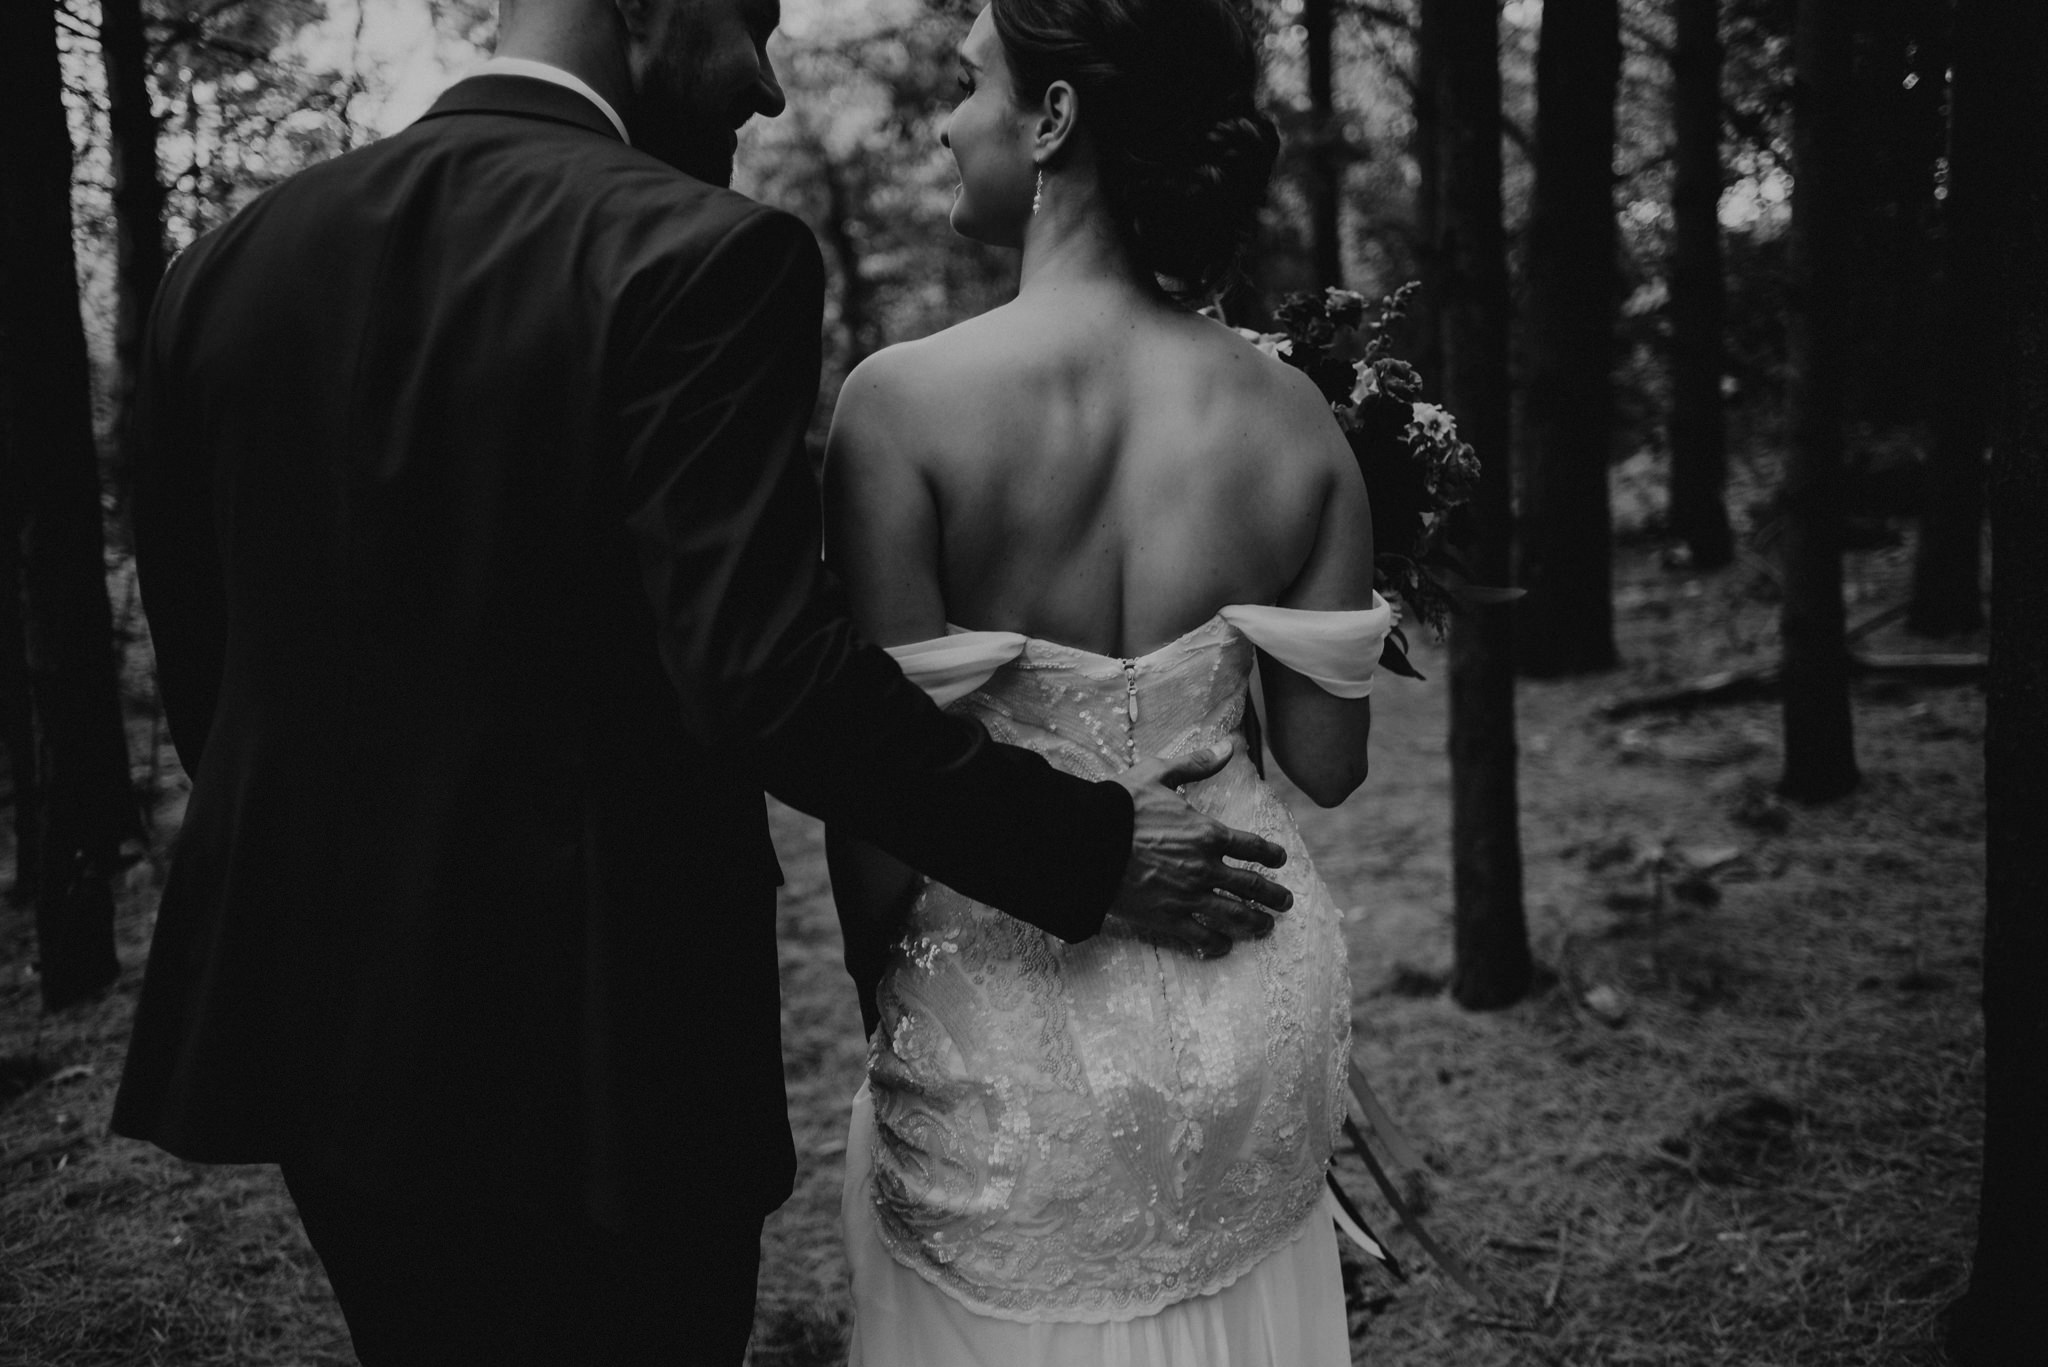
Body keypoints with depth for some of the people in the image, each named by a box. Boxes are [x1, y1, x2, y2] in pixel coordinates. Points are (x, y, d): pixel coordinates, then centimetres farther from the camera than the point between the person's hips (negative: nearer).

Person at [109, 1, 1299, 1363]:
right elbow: (770, 669, -25)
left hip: (311, 1018, 6)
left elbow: (199, 659, 8)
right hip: (600, 1045, -6)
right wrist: (1093, 847, -16)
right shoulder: (698, 255, -17)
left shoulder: (234, 259, 3)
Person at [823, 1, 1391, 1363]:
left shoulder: (906, 398, -18)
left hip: (1008, 1013, -3)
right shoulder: (1299, 415, -7)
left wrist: (876, 968, 4)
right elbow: (1330, 761, -1)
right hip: (1258, 1012, 4)